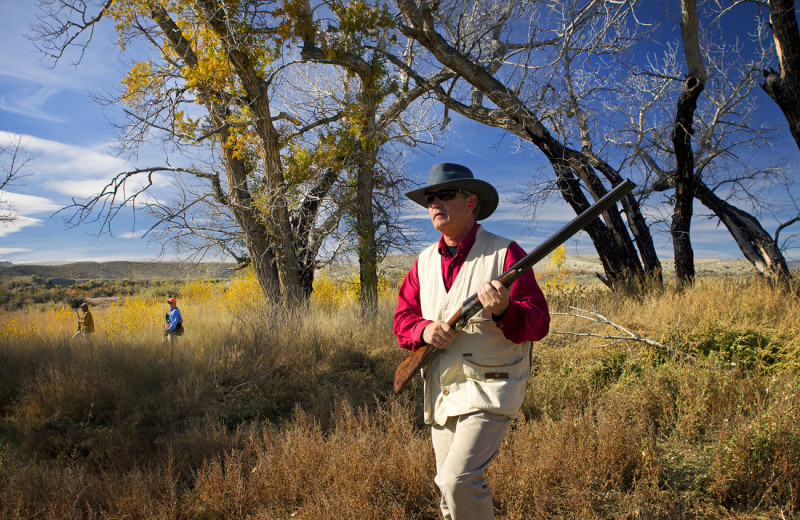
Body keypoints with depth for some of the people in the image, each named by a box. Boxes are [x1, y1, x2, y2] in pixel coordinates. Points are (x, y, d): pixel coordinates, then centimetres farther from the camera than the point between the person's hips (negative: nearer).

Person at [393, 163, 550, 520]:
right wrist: (424, 330, -11)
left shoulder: (505, 253, -5)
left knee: (459, 480, -19)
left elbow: (538, 322, -9)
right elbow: (402, 319, 11)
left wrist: (504, 311, -30)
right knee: (450, 490, 13)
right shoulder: (424, 262, 11)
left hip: (490, 390, -5)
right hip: (441, 393, 6)